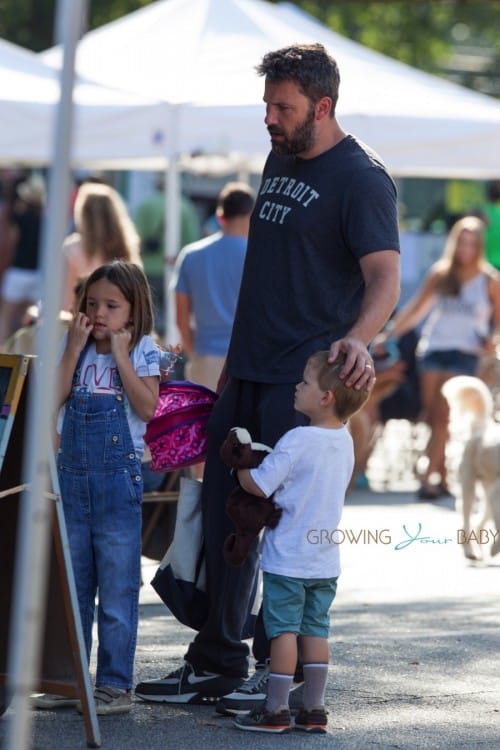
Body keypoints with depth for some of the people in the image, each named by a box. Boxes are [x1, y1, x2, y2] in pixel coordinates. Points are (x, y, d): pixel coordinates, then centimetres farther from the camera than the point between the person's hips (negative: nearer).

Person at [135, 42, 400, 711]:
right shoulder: (280, 161, 15)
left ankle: (278, 671, 6)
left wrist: (358, 337, -40)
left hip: (305, 380, -8)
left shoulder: (360, 178, -11)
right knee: (224, 514, 8)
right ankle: (215, 666, 15)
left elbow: (385, 278, -22)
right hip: (249, 373, 8)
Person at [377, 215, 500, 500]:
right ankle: (442, 478, 6)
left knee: (443, 416, -13)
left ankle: (429, 477, -15)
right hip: (433, 348, 3)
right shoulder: (440, 274, 9)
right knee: (432, 416, -1)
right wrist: (388, 335, 8)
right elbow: (416, 308, 13)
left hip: (464, 354, -3)